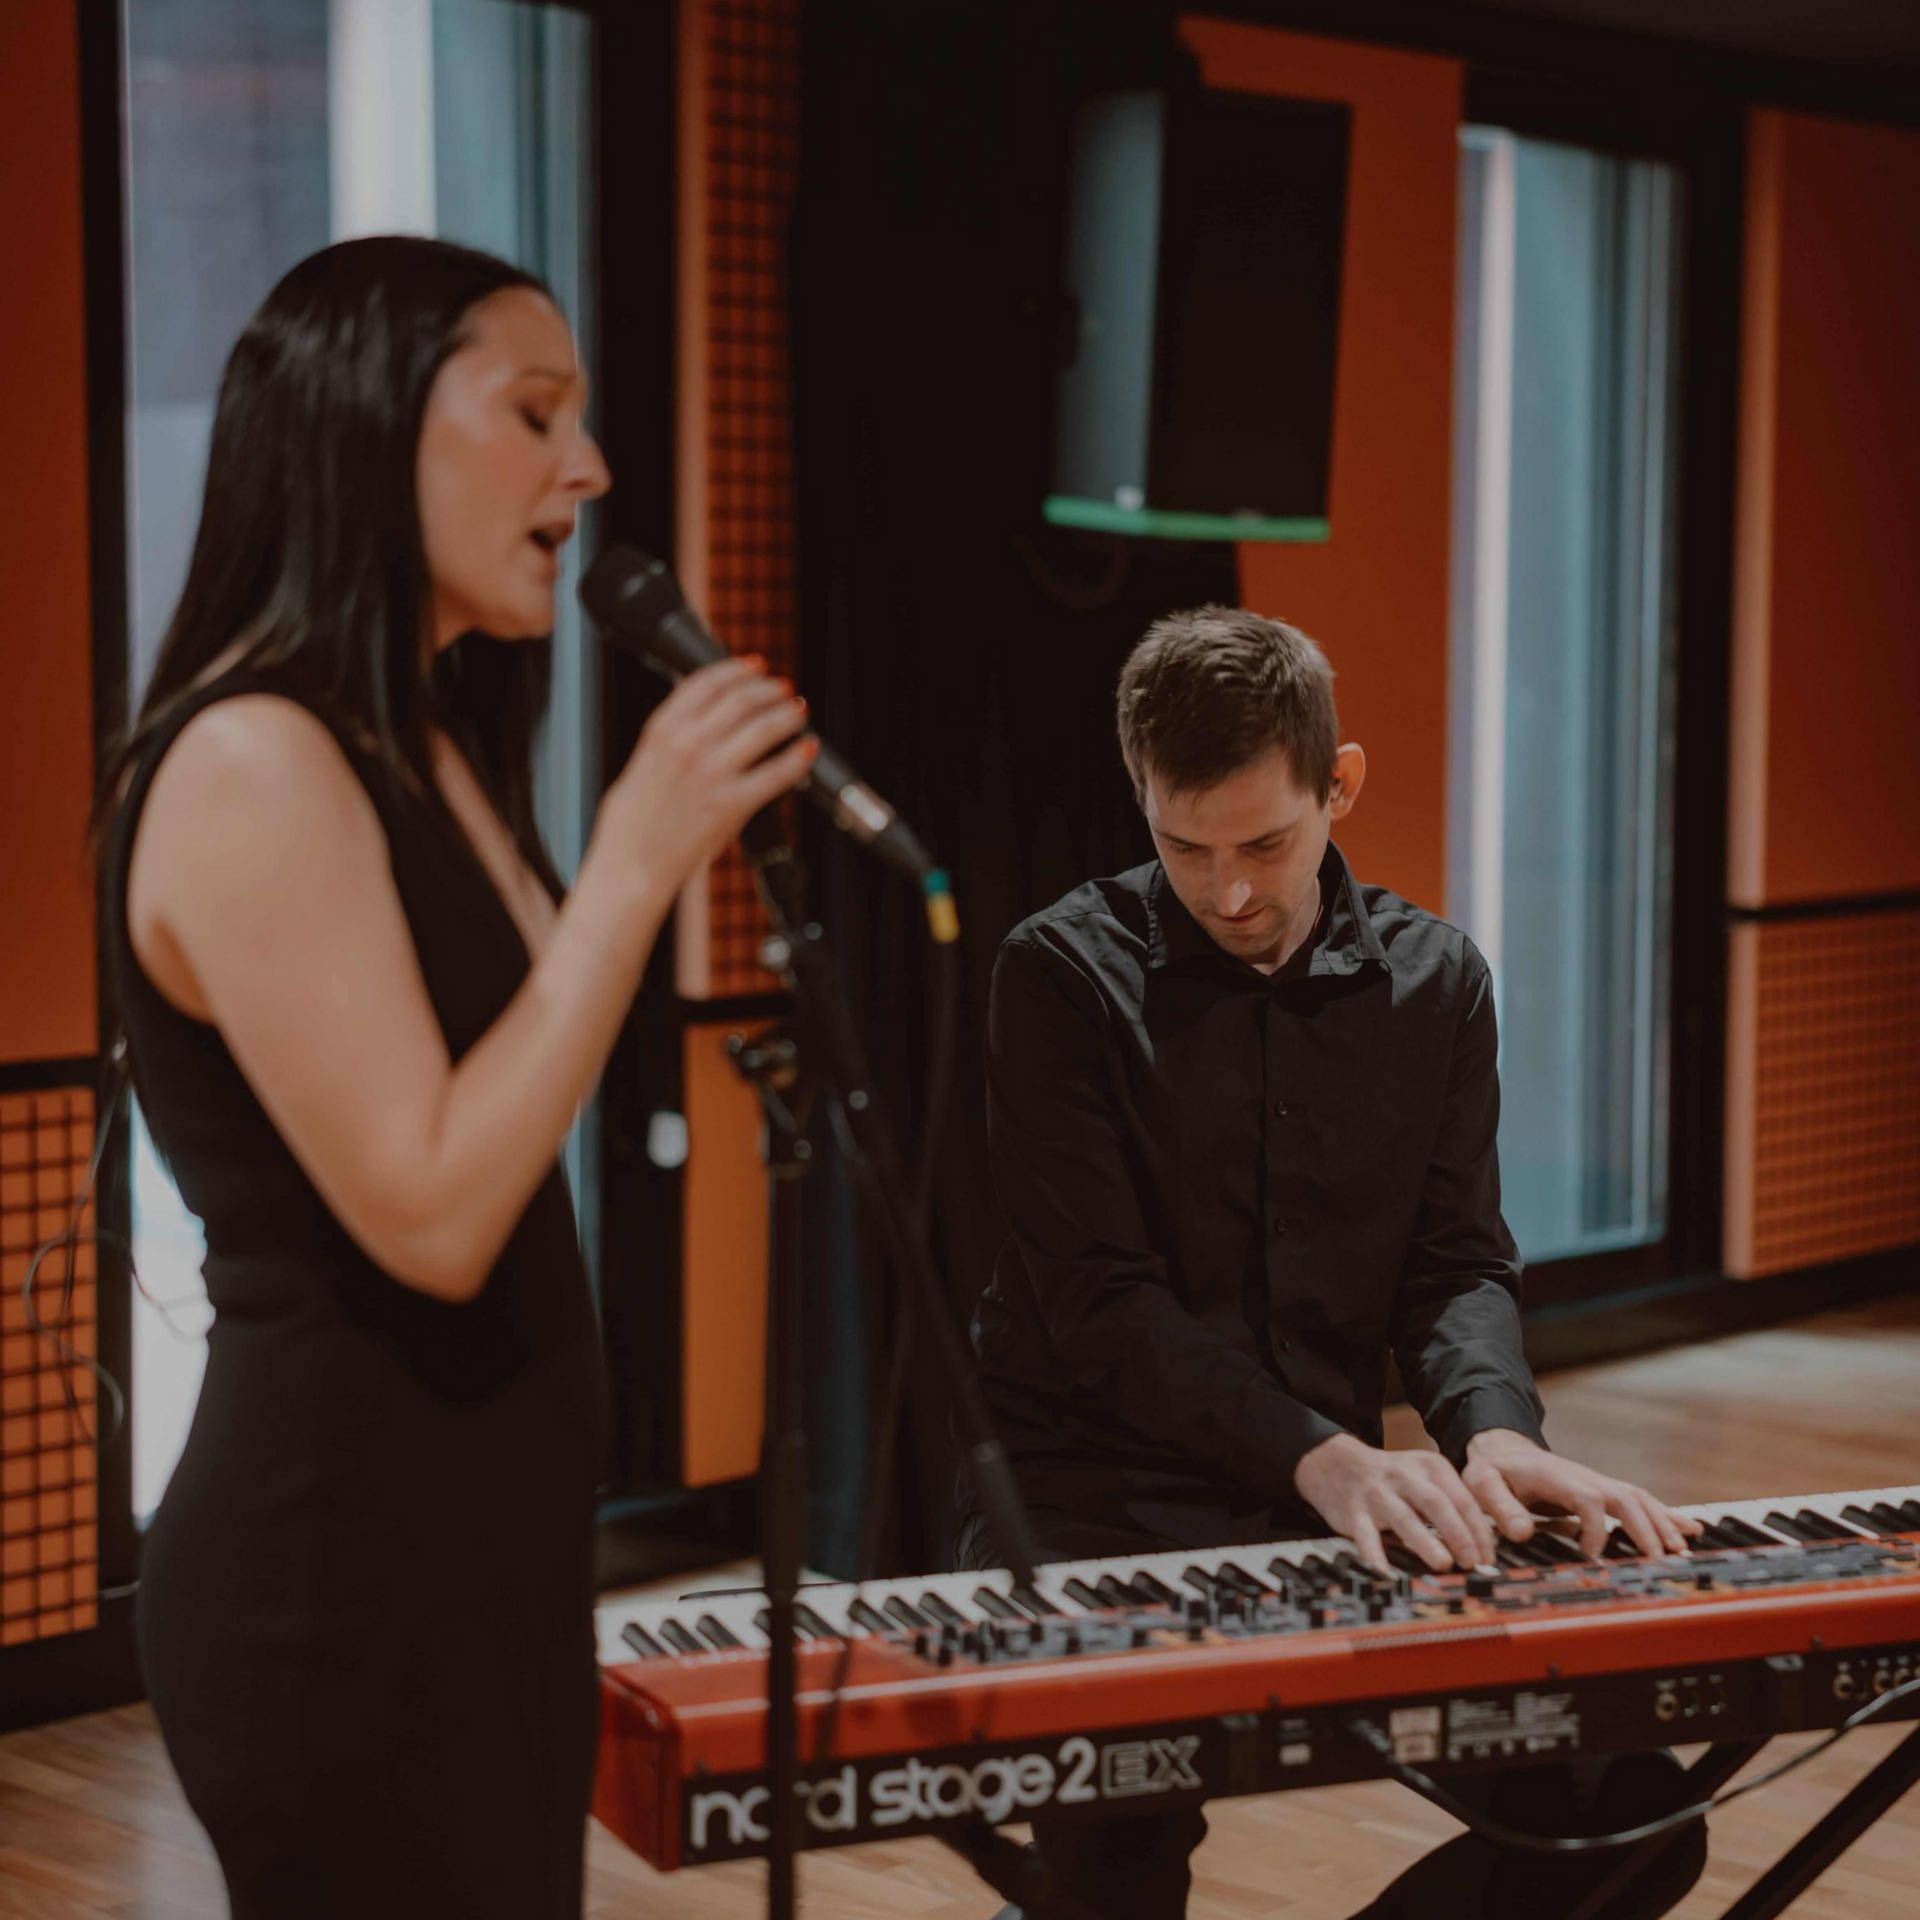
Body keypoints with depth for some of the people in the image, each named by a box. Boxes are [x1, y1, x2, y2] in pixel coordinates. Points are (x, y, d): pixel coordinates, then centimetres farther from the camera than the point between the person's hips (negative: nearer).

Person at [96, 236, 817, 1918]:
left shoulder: (429, 752, 12)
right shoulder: (253, 760, -17)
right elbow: (429, 1215, -23)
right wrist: (634, 864, -20)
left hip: (482, 1565, 9)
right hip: (341, 1596, -9)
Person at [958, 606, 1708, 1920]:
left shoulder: (1434, 983, 8)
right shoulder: (1068, 973, -6)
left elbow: (1459, 1266, 4)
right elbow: (1101, 1302, -13)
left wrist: (1496, 1431, -19)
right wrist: (1324, 1456, -27)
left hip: (1333, 1517, 5)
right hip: (1093, 1514, -4)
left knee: (1630, 1810, -8)